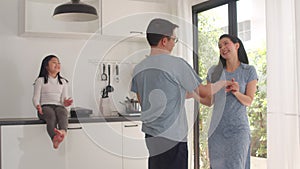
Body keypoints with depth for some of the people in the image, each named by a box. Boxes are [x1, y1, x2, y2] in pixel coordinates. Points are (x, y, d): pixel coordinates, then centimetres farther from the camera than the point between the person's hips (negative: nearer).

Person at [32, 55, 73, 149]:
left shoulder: (63, 82, 25)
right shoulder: (40, 80, 16)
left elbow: (64, 98, 17)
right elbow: (36, 97, 7)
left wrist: (65, 103, -9)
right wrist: (37, 106, -16)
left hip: (59, 106, 2)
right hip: (45, 106, -2)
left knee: (62, 112, -35)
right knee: (51, 115, -37)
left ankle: (63, 131, -66)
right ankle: (55, 138, -63)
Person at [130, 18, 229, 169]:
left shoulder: (138, 69, 6)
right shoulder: (176, 64, -12)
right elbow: (203, 92, -3)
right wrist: (224, 83, 18)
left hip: (150, 135, 7)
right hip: (171, 137, -7)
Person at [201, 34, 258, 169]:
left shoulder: (249, 71, 2)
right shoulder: (214, 72, 8)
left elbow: (249, 101, 0)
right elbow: (209, 101, 9)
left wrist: (236, 92, -20)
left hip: (238, 128, -3)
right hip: (217, 128, 3)